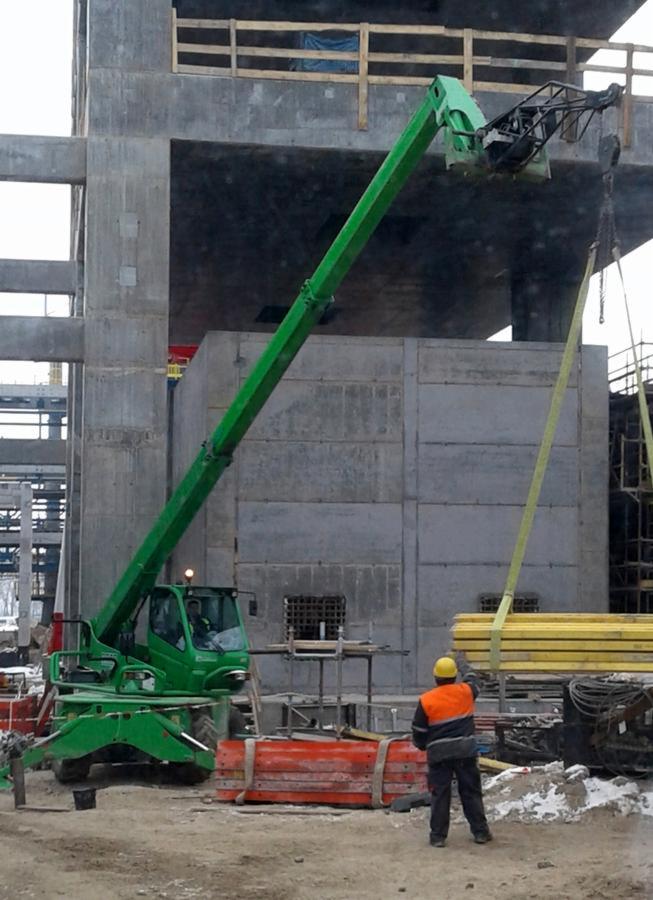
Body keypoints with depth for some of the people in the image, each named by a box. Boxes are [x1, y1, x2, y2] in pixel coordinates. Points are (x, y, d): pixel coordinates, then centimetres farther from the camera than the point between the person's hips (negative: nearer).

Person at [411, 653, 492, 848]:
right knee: (471, 792, 10)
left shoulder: (426, 700, -6)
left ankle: (438, 836, 5)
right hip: (465, 751, 1)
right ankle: (480, 832, 13)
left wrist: (422, 745, 22)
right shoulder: (465, 692, -1)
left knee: (440, 795, 4)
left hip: (439, 754, -1)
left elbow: (418, 731, 2)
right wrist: (464, 665, 43)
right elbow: (473, 681, 25)